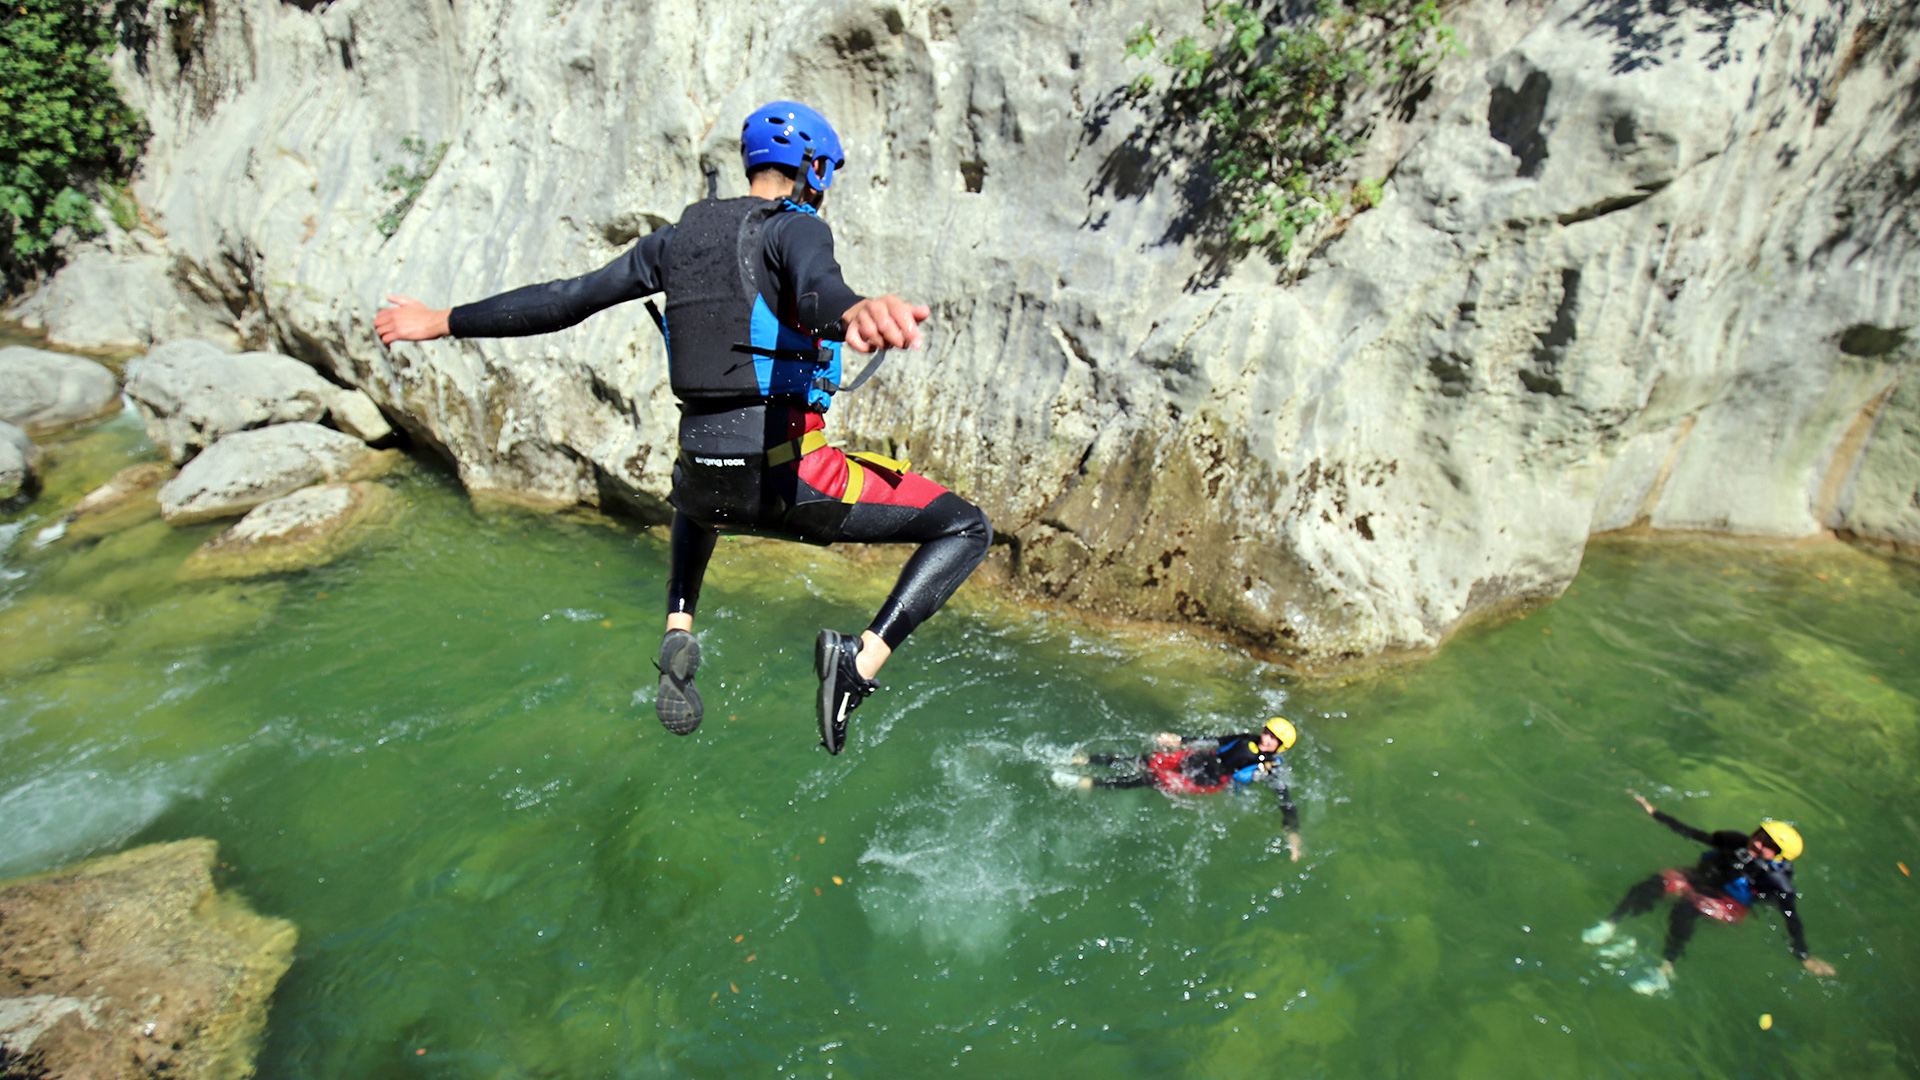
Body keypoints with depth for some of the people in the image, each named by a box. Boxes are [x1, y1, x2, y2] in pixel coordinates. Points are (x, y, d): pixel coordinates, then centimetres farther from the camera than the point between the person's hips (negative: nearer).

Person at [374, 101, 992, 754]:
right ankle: (860, 664, -13)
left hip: (705, 481, 6)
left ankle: (678, 633, 23)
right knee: (967, 529, 5)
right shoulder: (796, 228, -4)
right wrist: (853, 312, -54)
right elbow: (817, 290, -31)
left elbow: (565, 298, 16)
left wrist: (444, 322, 28)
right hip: (789, 480, -6)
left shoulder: (679, 237, 14)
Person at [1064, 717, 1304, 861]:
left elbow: (1286, 802, -7)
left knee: (1152, 779, -19)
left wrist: (1292, 833, -23)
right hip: (1202, 759, 5)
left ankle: (1090, 784, -23)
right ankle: (1083, 759, -9)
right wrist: (1179, 740, 11)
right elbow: (1216, 740, 14)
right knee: (1146, 761, -11)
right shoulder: (1250, 739, 9)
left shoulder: (1273, 772, -5)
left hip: (1210, 783, -5)